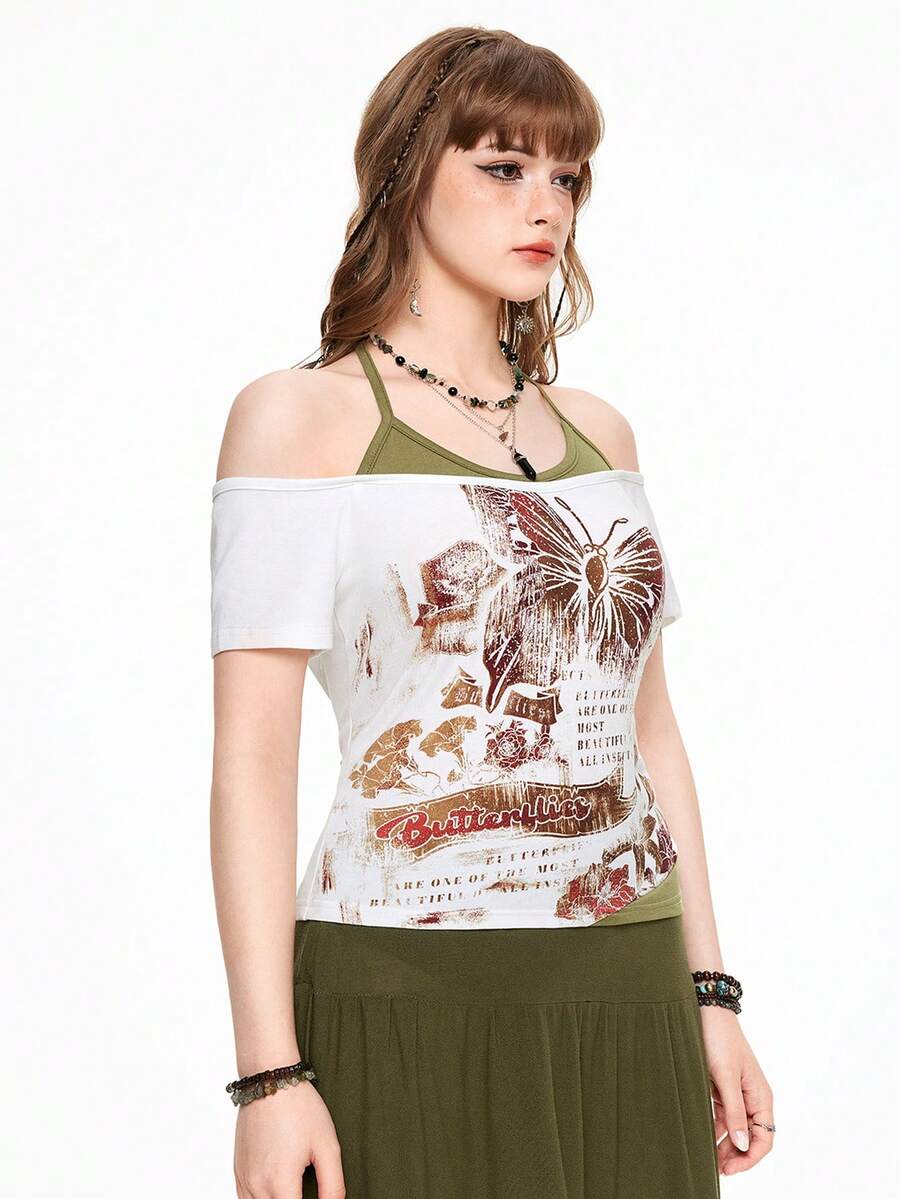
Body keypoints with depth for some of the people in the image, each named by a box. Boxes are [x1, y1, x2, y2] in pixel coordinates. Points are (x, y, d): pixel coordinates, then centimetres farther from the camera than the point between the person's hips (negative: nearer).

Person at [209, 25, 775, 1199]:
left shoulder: (596, 432, 14)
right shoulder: (301, 417, -2)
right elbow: (252, 757, -8)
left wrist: (709, 995, 11)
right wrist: (267, 1072, -13)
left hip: (624, 1009, 5)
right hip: (410, 1006, -5)